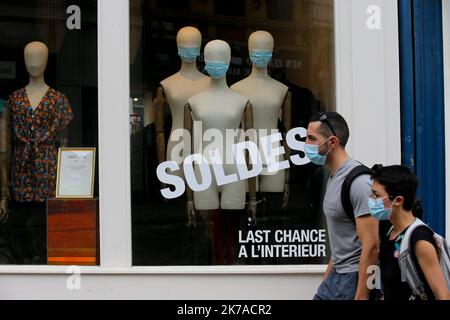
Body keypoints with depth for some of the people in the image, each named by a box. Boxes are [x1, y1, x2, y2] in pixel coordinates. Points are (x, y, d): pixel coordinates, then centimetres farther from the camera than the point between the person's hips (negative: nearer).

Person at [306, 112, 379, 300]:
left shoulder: (358, 181, -19)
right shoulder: (333, 178, 12)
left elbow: (371, 246, -22)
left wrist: (361, 296, -22)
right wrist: (327, 277, 19)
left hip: (356, 279, -9)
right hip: (337, 277, 9)